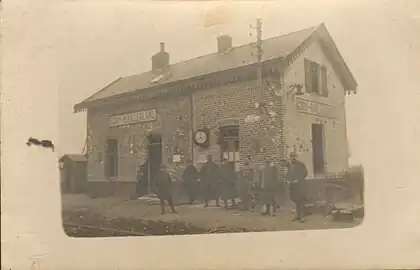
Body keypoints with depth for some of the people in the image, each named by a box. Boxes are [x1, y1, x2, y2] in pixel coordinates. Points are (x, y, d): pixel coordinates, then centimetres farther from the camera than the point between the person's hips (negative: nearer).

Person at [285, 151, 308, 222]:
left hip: (299, 184, -5)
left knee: (300, 200, -4)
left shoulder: (301, 164, -4)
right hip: (292, 185, 5)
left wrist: (298, 180, -14)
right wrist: (288, 180, 0)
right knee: (295, 200, 9)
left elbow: (305, 173, -7)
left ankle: (302, 216, 0)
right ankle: (298, 215, 17)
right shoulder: (289, 165, 11)